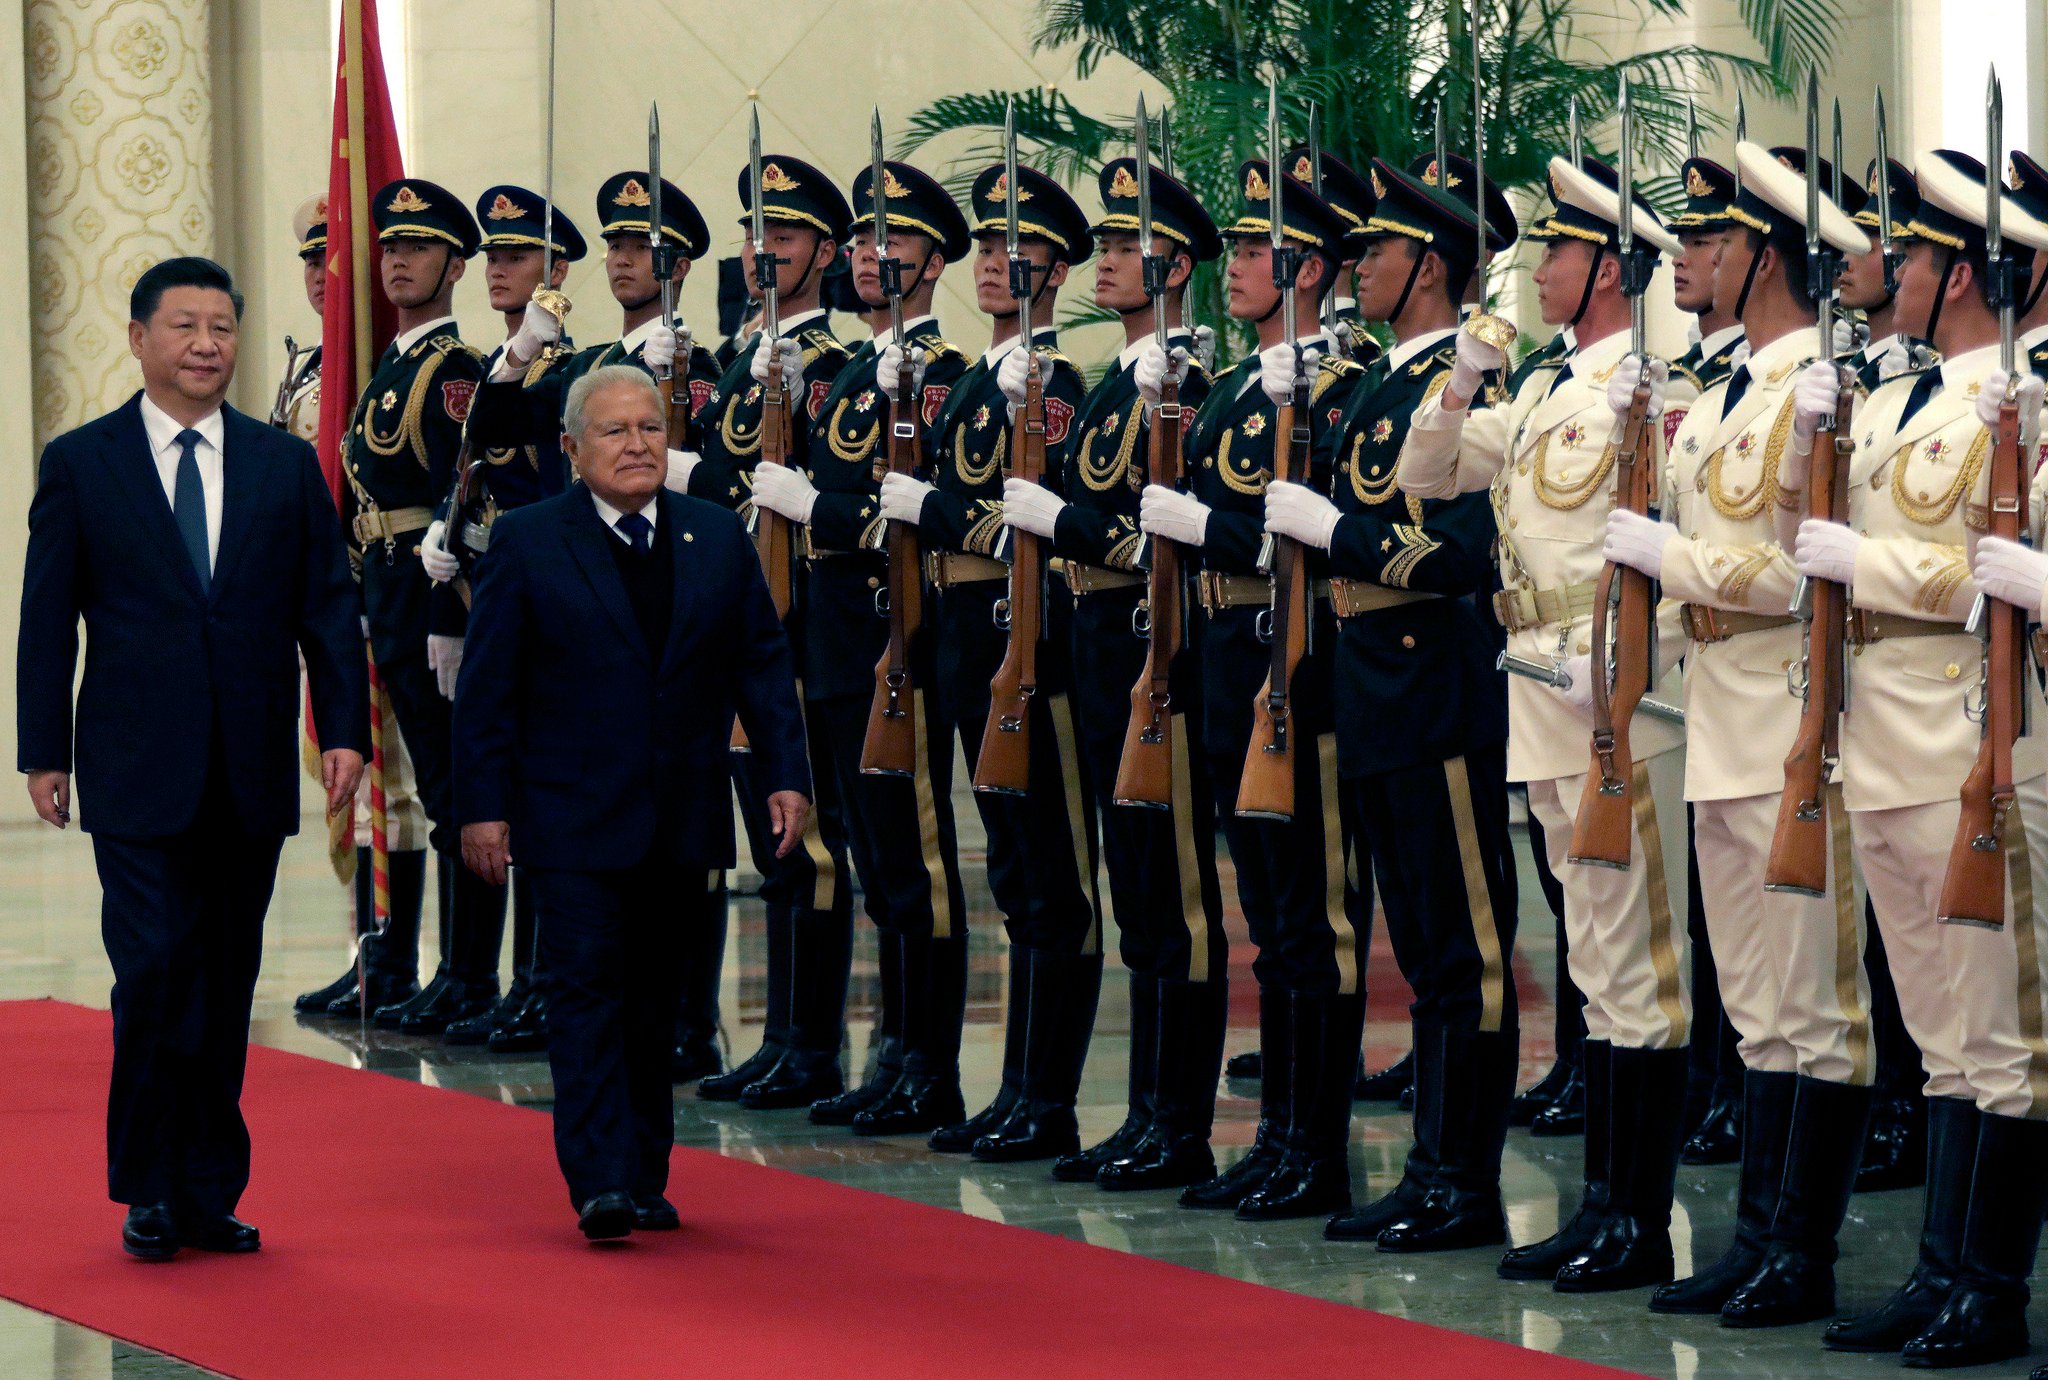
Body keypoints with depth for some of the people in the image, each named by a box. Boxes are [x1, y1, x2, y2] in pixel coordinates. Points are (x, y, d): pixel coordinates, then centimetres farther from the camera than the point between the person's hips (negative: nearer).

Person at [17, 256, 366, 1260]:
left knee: (227, 988, 7)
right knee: (156, 972, -9)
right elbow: (47, 619, 2)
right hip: (138, 775, -3)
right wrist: (44, 752, -3)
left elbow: (327, 606, 8)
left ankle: (211, 1193, 15)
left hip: (253, 776, 3)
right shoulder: (80, 463, 3)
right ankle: (150, 1190, 3)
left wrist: (345, 729, -2)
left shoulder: (286, 465, 9)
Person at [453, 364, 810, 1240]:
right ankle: (600, 1184, -13)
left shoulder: (718, 537, 9)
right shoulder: (527, 542, -1)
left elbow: (762, 665, 10)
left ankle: (643, 1176, 18)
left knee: (655, 999, 10)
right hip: (572, 821, -4)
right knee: (586, 987, -10)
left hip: (680, 822, 4)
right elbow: (487, 688, -2)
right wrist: (483, 805, -8)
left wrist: (786, 773, 0)